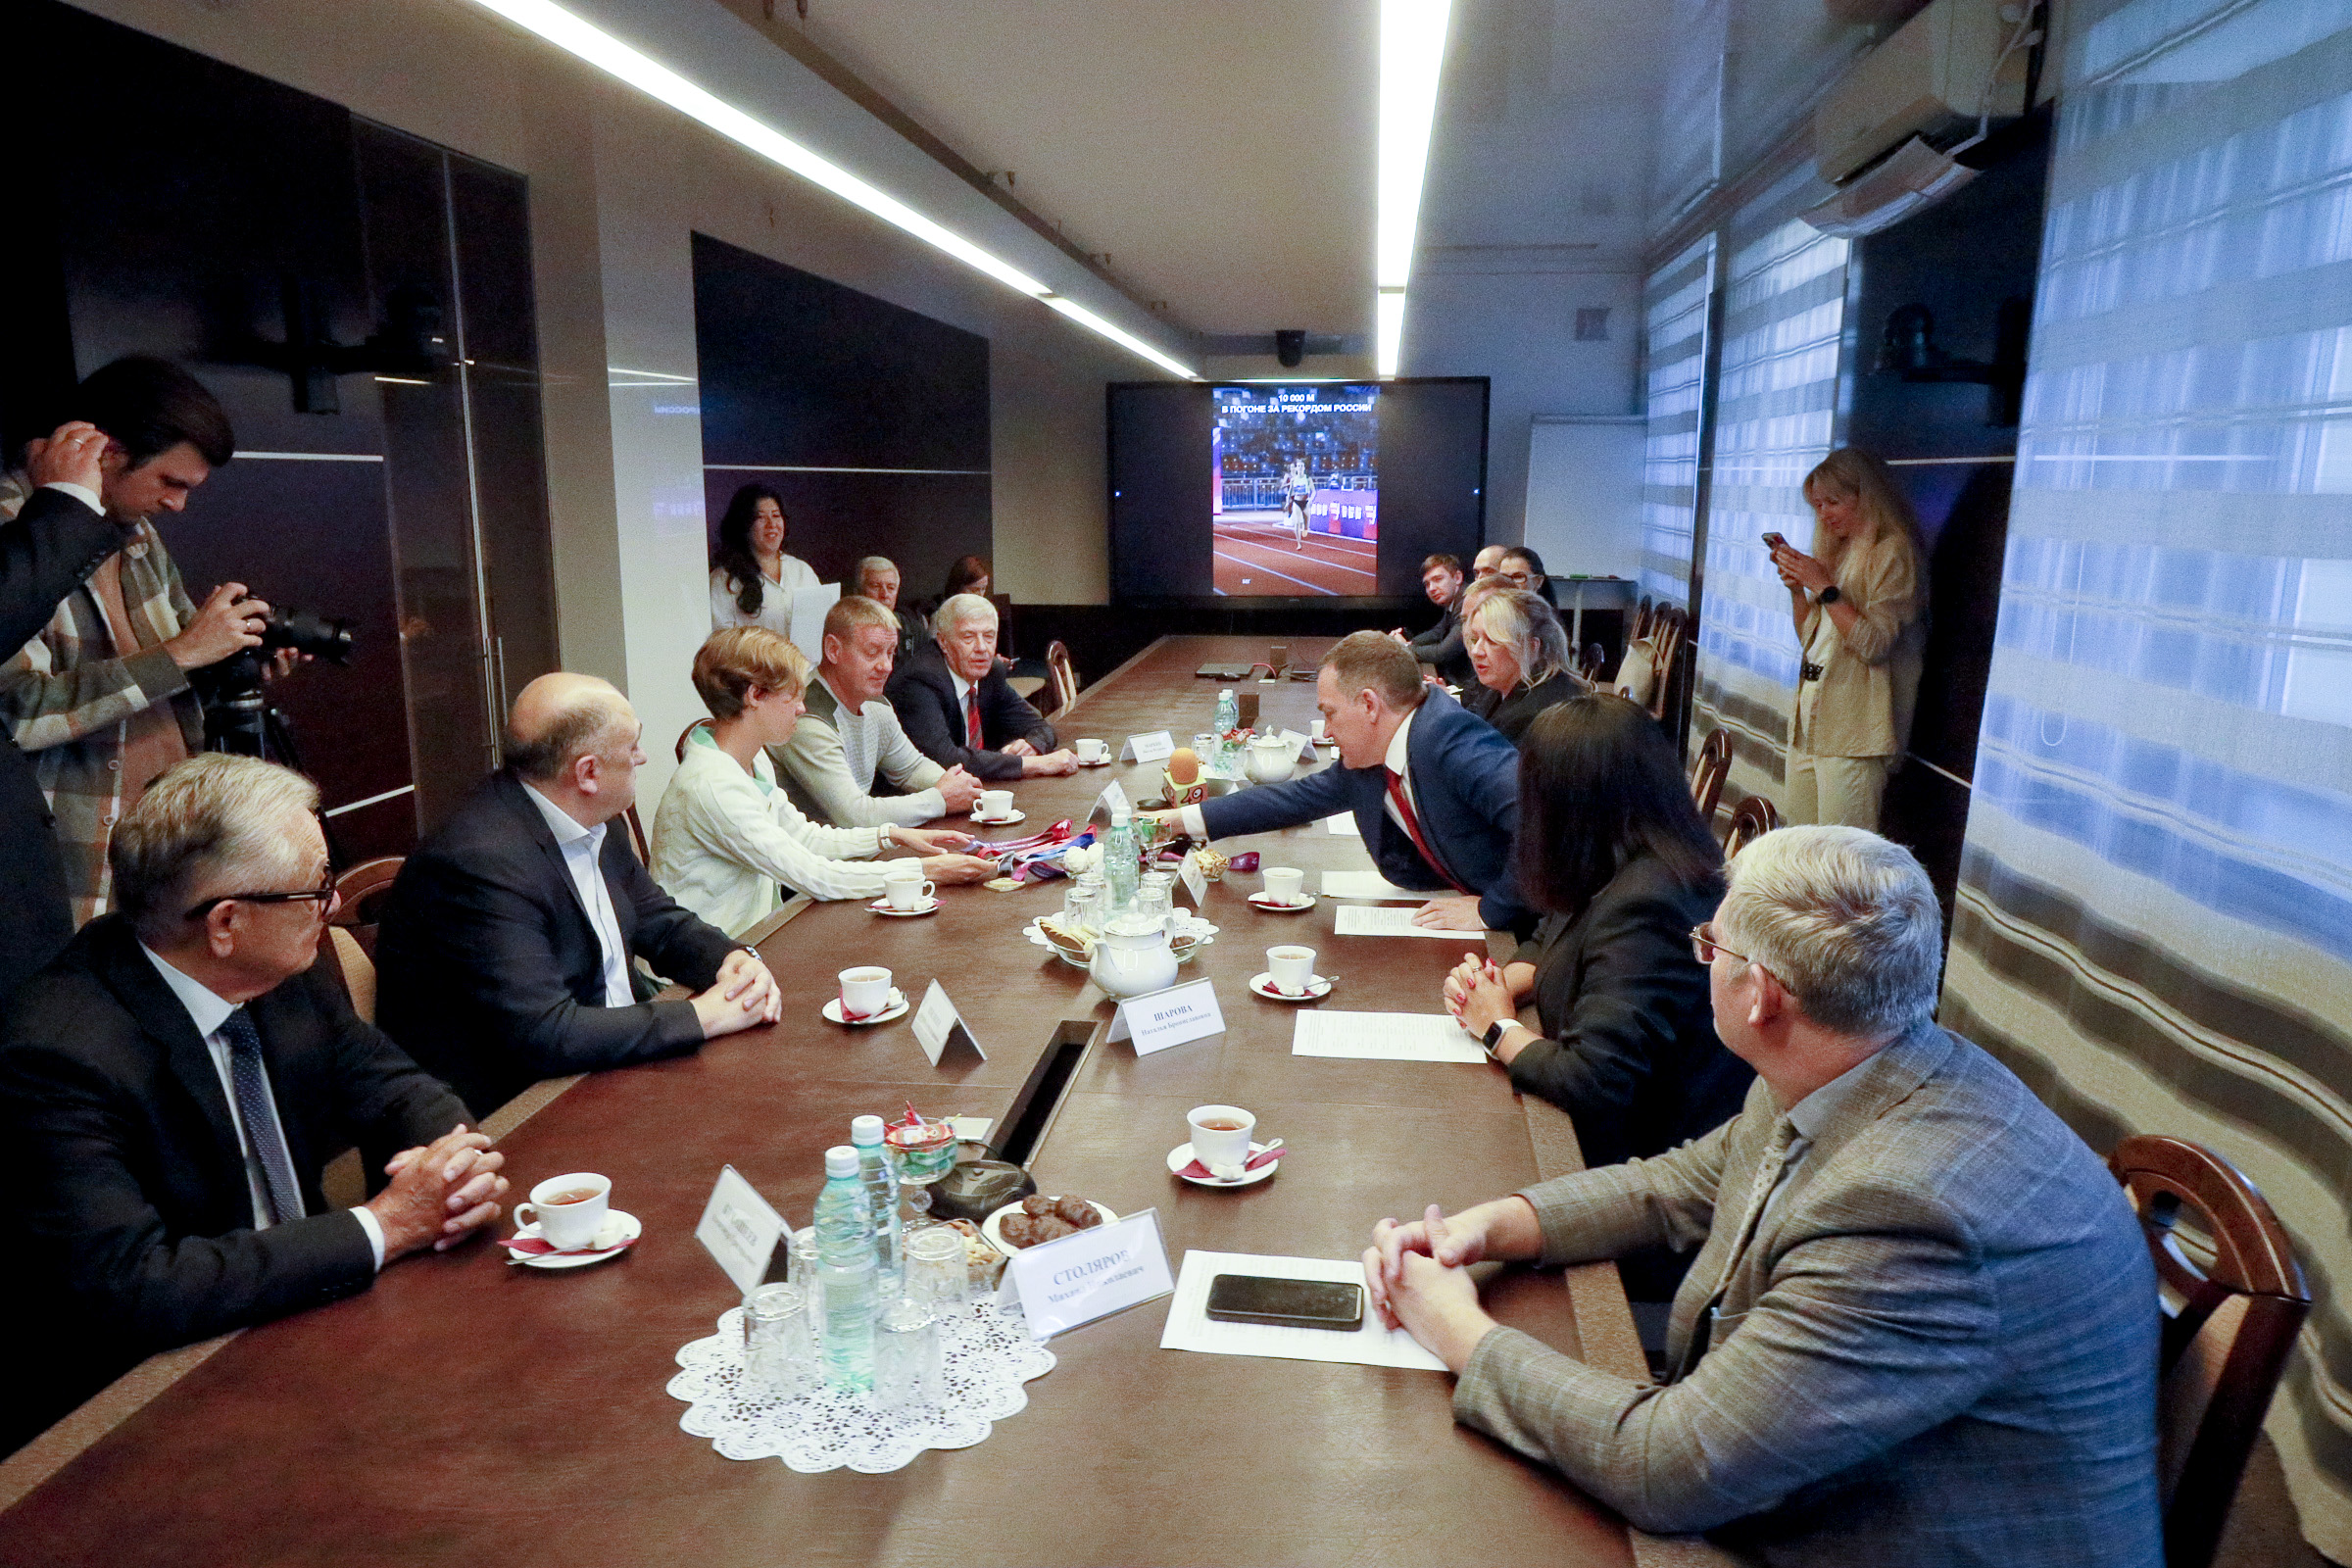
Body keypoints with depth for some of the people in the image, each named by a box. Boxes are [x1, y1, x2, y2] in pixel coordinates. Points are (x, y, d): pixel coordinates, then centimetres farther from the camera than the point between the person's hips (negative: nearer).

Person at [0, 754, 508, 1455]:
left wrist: (459, 1160, -15)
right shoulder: (59, 1056, -23)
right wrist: (382, 1226, -26)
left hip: (299, 1313, 7)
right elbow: (132, 1287, -29)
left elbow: (395, 1088, 7)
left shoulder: (286, 974, -3)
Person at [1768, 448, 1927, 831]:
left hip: (1853, 725, -8)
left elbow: (1874, 643, -17)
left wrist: (1825, 587, -16)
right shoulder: (1839, 551, 18)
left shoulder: (1893, 552, -7)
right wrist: (1796, 585, 6)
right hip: (1810, 719, 8)